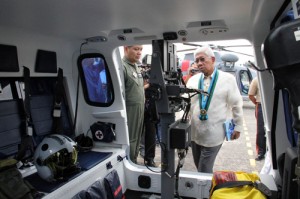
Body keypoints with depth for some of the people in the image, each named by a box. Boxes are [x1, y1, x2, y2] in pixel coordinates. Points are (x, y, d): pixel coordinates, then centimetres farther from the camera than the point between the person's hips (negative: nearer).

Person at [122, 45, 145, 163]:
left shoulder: (136, 66, 13)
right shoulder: (122, 66, -17)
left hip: (140, 111, 9)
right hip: (130, 111, -9)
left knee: (137, 139, 19)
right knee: (130, 141, 1)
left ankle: (134, 164, 34)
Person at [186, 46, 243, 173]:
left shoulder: (227, 79, -4)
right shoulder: (193, 79, 4)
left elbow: (236, 104, 1)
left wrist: (238, 126, 4)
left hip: (213, 135, -4)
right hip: (194, 132, 4)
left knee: (204, 171, 2)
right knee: (199, 167, 17)